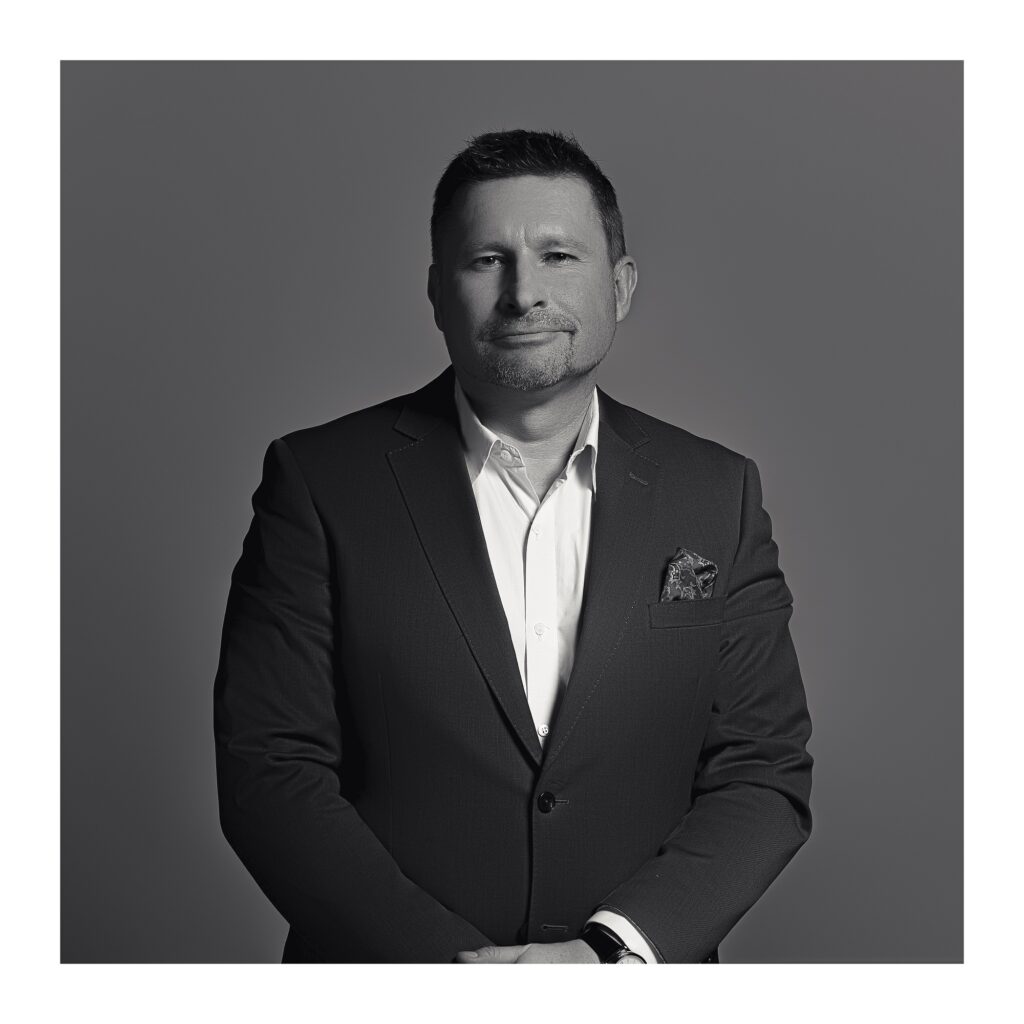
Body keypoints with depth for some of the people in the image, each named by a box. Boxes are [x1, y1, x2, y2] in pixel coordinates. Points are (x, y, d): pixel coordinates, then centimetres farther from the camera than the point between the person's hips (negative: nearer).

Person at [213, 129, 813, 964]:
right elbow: (269, 771, -12)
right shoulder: (321, 481, -9)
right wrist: (442, 957, -22)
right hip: (382, 968, -1)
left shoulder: (717, 495, -3)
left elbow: (766, 775, -5)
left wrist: (610, 951, -19)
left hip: (638, 967, 2)